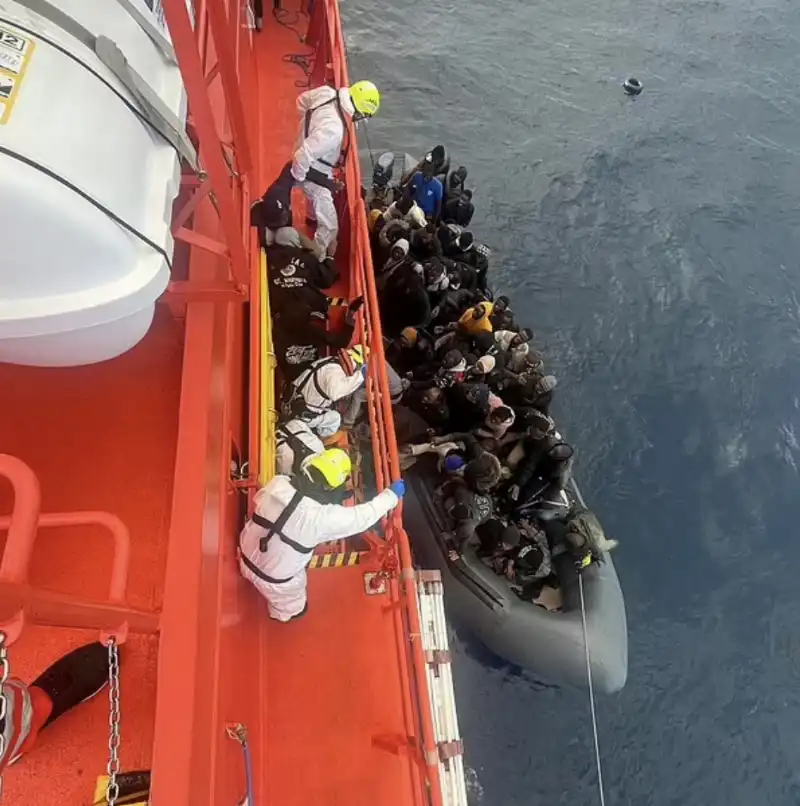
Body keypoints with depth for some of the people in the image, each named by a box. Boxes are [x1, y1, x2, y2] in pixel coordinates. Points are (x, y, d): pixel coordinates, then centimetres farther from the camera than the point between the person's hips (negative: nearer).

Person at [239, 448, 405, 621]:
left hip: (247, 558, 5)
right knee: (291, 602, 33)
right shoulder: (323, 516, -35)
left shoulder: (277, 484, -21)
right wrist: (392, 495, -8)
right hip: (273, 578, -4)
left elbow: (260, 497, 2)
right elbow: (362, 516, -21)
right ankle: (286, 613, 65)